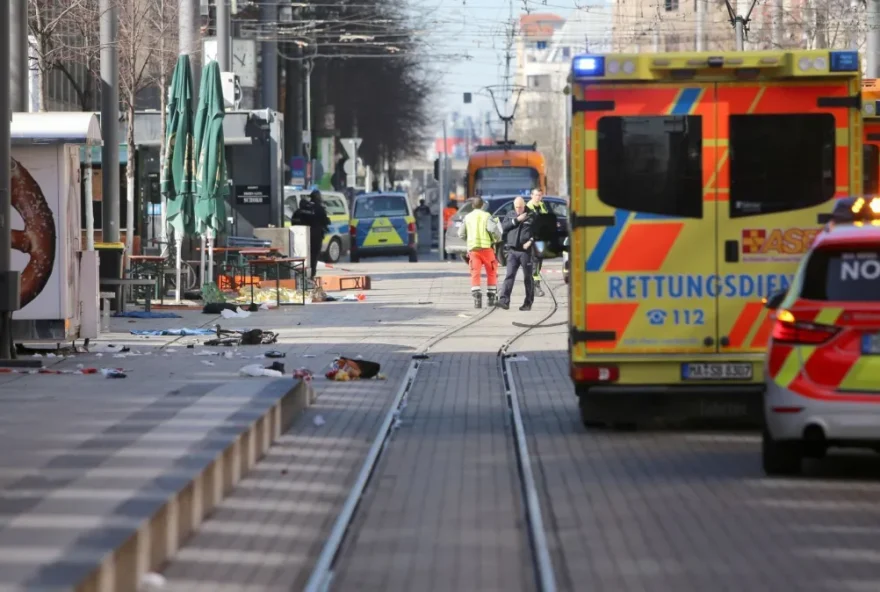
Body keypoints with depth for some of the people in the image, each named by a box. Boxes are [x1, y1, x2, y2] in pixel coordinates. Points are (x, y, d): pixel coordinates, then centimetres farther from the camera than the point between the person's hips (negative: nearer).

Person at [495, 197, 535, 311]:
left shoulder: (532, 215, 1)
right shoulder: (510, 215, 13)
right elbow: (503, 226, 1)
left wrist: (530, 241, -15)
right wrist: (516, 220, -8)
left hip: (526, 251, -3)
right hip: (512, 250, 3)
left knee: (528, 277, 5)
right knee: (509, 276, -7)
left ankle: (528, 303, 12)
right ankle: (504, 300, -15)